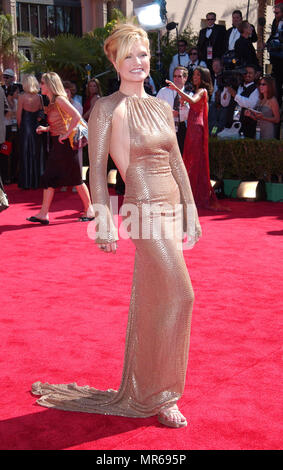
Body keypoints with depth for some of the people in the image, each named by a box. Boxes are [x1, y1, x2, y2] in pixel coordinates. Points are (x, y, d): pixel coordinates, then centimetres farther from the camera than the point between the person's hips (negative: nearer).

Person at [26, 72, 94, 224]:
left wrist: (66, 134, -21)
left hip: (65, 144, -9)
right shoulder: (52, 102, 14)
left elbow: (76, 116, -24)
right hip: (57, 145, 9)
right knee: (49, 178, 6)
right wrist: (45, 129, 7)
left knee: (75, 179, -1)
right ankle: (44, 214, 8)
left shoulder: (59, 99, -14)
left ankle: (89, 210, 12)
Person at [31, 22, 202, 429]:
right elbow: (97, 169, -10)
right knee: (178, 296, -7)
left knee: (151, 302, 14)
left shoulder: (161, 106, 13)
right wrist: (104, 220, -16)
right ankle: (160, 395, 9)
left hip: (171, 208, 7)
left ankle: (143, 389, 29)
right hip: (144, 209, -7)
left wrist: (191, 210, 16)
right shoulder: (108, 109, -7)